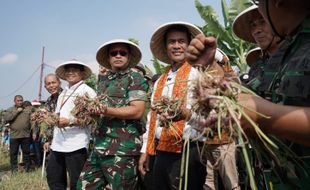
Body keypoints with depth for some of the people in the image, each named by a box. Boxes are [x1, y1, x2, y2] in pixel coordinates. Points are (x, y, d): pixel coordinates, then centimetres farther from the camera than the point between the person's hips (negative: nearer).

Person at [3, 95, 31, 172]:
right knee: (13, 153, 4)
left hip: (26, 135, 1)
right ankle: (14, 168, 15)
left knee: (26, 152, 9)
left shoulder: (28, 110, 9)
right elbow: (6, 119, -12)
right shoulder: (10, 110, 5)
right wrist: (16, 112, -13)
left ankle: (27, 167, 20)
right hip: (14, 136, -1)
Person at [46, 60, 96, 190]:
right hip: (58, 143, 8)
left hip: (76, 144, -8)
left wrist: (70, 121, -22)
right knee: (54, 179, 14)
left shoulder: (87, 91, -3)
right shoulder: (63, 93, 21)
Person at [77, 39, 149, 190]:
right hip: (99, 148, 8)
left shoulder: (135, 79, -3)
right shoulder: (105, 82, 19)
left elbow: (136, 111, -15)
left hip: (122, 150, -7)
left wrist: (104, 110, -18)